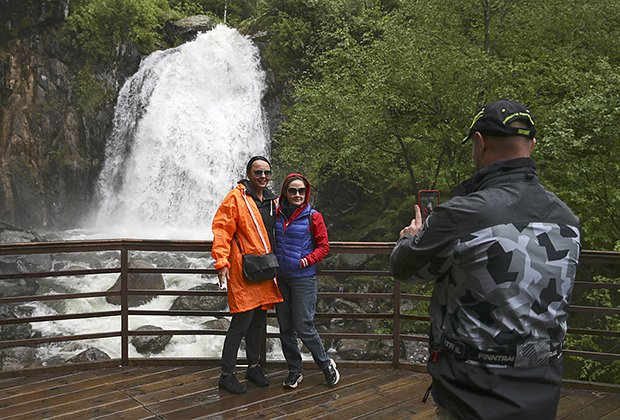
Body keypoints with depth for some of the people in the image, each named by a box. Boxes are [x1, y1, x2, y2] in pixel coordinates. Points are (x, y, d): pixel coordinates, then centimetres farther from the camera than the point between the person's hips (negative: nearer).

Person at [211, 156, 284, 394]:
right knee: (241, 323, -6)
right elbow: (221, 230, -13)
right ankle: (226, 375, 6)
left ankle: (253, 367, 30)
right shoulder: (236, 198, -8)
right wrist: (221, 263, -20)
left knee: (258, 321, 16)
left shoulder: (272, 201, 15)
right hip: (243, 272, -7)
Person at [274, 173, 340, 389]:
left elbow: (324, 246, -3)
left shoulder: (313, 216, -5)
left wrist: (306, 261, -14)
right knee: (285, 328, 9)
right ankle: (294, 370, 23)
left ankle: (326, 364, 16)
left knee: (304, 327, -5)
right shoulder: (277, 214, 5)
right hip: (280, 278, 4)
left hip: (303, 278, -4)